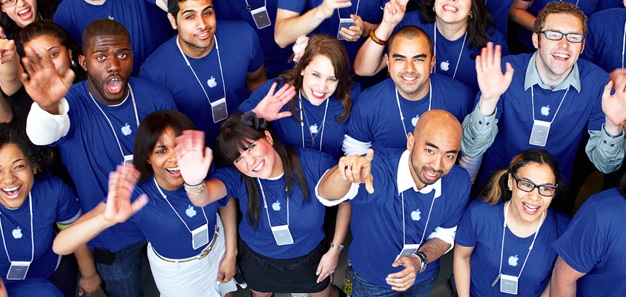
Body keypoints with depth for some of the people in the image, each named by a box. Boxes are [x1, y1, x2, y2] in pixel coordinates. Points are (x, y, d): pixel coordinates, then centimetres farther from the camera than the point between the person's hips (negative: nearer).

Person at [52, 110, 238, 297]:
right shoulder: (135, 195, -36)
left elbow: (228, 202, -4)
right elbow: (60, 246, -43)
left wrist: (231, 254, -1)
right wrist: (106, 219, -62)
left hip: (217, 249, 3)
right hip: (175, 270, -2)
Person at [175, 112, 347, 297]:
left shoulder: (317, 164, -30)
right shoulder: (236, 177, -28)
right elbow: (203, 197, -48)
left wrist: (335, 250, -11)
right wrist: (194, 184, -72)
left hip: (309, 258, -1)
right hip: (257, 261, 1)